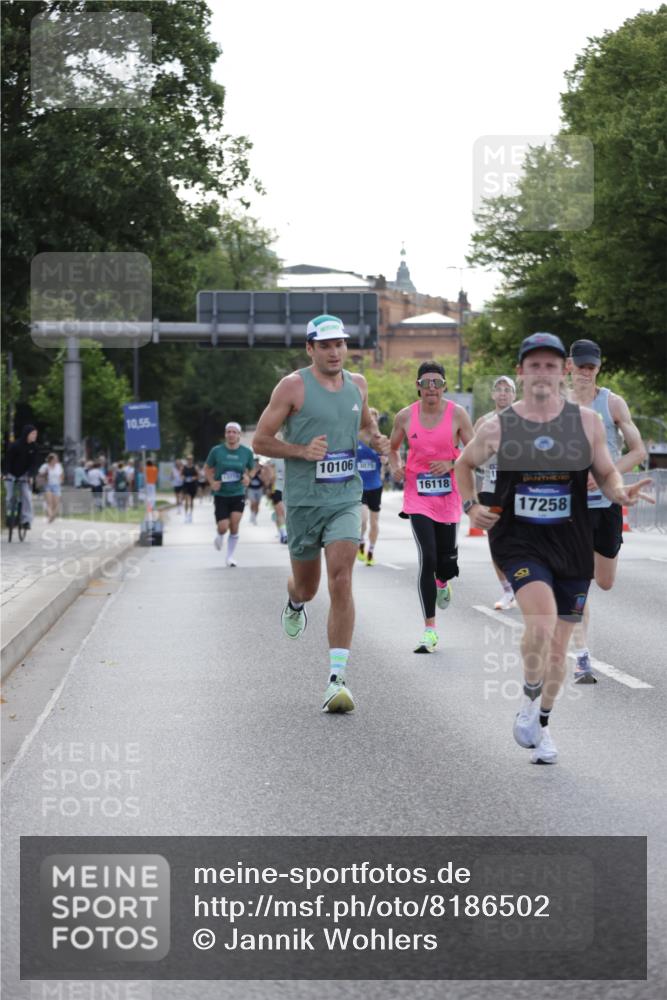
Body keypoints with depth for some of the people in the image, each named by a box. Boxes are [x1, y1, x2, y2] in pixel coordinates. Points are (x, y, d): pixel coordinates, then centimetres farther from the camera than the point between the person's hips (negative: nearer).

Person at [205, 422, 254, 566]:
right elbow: (207, 469, 5)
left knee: (234, 526, -9)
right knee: (223, 527, -8)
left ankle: (231, 556, 8)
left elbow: (252, 469, 13)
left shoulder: (246, 452, -2)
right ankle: (219, 537, 31)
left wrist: (248, 477, -9)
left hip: (238, 494, 1)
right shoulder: (217, 451, -7)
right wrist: (212, 482, -11)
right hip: (221, 495, -1)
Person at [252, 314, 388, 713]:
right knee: (307, 587, 13)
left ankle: (338, 678, -15)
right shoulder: (293, 386, -6)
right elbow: (260, 441, -5)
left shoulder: (357, 384, 8)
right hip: (304, 500, -2)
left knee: (341, 583, -14)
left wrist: (375, 438, 6)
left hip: (346, 498, 2)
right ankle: (295, 602, 54)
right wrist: (302, 450, -19)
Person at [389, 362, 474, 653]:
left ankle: (442, 583, 48)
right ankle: (429, 629, -9)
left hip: (448, 496, 1)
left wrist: (451, 464, -19)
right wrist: (395, 467, -6)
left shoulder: (457, 414, -5)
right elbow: (393, 448, 15)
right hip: (417, 495, -1)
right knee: (427, 559, -14)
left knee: (447, 562, 7)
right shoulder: (405, 416, -1)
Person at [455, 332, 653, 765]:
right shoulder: (498, 426, -1)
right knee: (542, 620, -26)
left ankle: (542, 724, 30)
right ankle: (530, 700, 0)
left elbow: (607, 474, 9)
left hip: (571, 542, 2)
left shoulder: (587, 422, 1)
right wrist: (472, 505, 2)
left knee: (558, 644, 9)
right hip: (518, 539, -2)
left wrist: (620, 492, -13)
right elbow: (465, 463, 17)